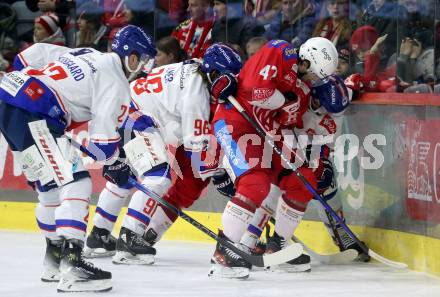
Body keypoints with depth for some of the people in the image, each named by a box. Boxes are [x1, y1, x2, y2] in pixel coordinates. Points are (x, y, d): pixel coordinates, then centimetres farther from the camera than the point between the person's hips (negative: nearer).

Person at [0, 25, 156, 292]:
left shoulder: (84, 55, 22)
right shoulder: (116, 82, -3)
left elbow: (32, 54, 23)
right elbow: (103, 144, -7)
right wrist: (115, 157, 15)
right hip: (31, 117, -10)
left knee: (51, 186, 21)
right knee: (75, 184, -13)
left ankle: (55, 260, 31)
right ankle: (71, 265, -24)